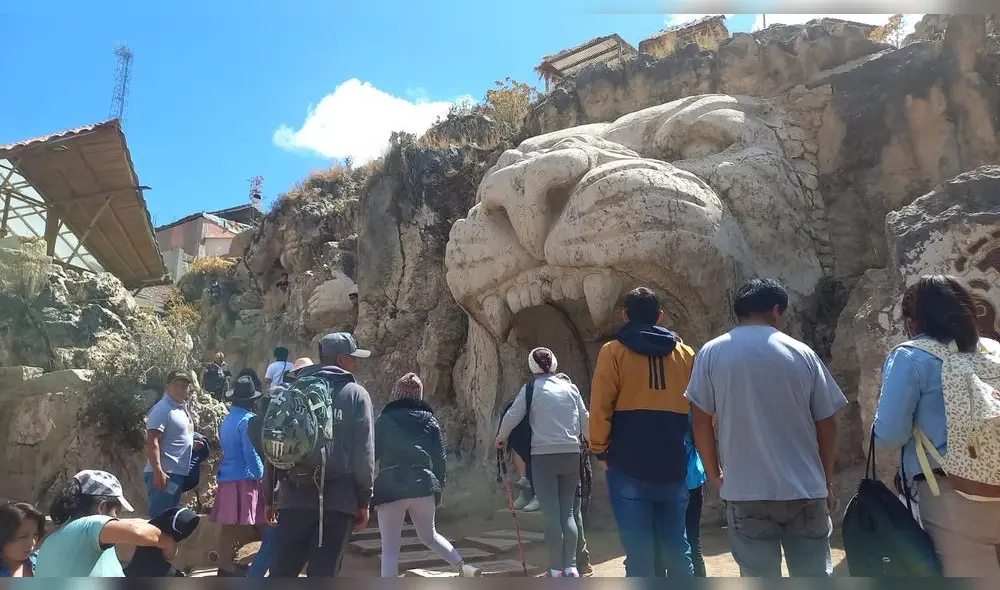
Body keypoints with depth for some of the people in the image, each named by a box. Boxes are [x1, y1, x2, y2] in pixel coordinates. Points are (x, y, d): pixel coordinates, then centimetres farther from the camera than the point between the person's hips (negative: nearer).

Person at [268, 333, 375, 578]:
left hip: (295, 496, 3)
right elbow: (364, 453, -4)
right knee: (322, 575, 3)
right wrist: (364, 500, 3)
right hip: (338, 498, -3)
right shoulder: (355, 394, -1)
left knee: (281, 573, 12)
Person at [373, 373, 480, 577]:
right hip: (423, 486, 3)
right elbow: (440, 460, 9)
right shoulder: (430, 420, 10)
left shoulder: (384, 420, 4)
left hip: (390, 489, -3)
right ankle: (463, 567, 17)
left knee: (390, 550, 4)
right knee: (429, 536, 27)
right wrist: (438, 491, 16)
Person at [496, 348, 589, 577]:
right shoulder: (570, 388, 8)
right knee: (568, 512, 11)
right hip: (571, 454, 3)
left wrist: (501, 438, 14)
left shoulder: (531, 388, -1)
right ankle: (570, 567, 8)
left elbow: (512, 416, -5)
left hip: (543, 456, -3)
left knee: (552, 514, 2)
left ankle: (556, 569, 4)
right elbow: (585, 420, 14)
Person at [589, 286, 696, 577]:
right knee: (677, 549, 15)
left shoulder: (614, 352, -2)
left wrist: (600, 450, 4)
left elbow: (600, 408, -7)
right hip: (673, 467, 4)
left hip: (629, 468, -3)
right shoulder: (685, 354, 8)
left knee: (639, 554, 1)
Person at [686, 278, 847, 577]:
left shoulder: (712, 353, -1)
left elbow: (701, 421, -1)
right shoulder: (802, 353, 1)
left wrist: (714, 475, 12)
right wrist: (826, 480, 16)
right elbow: (826, 425, 3)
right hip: (805, 490, 1)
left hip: (746, 492, -1)